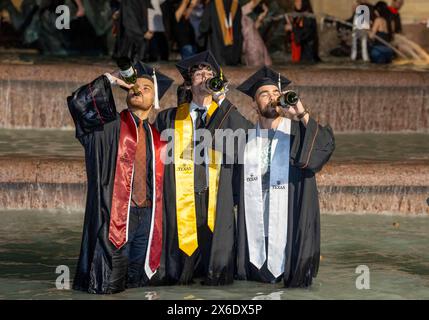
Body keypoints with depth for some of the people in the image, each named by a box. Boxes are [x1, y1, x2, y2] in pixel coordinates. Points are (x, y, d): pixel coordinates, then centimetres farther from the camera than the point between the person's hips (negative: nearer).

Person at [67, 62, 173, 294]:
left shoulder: (156, 136, 16)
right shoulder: (110, 125, 4)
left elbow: (162, 181, 19)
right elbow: (78, 102, -13)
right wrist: (109, 80, -8)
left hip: (147, 215, 4)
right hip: (115, 214, -4)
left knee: (137, 280, 5)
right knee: (110, 283, -6)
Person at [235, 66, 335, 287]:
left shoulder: (297, 132, 0)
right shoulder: (248, 136, 10)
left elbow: (327, 145, -20)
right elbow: (239, 185, 14)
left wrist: (302, 114, -31)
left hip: (289, 218, -3)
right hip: (255, 223, 3)